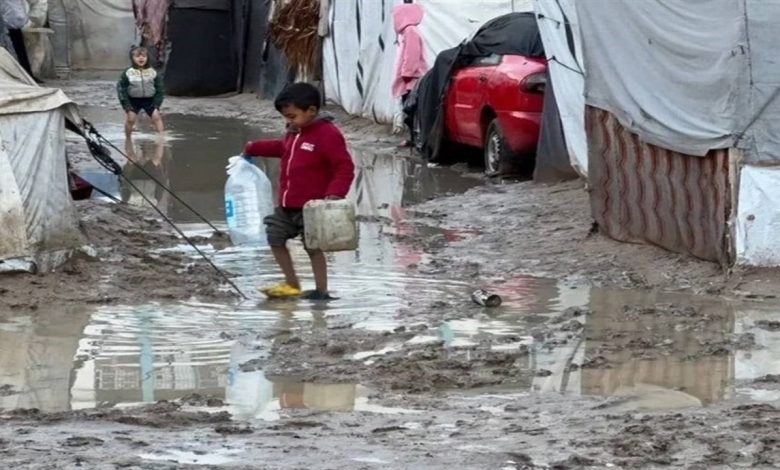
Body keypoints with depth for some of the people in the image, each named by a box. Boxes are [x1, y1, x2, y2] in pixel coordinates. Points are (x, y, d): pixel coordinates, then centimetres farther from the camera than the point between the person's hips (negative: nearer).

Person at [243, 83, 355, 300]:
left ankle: (321, 290, 10)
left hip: (312, 207, -9)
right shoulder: (294, 133, 10)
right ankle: (292, 285, 25)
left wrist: (335, 194, -31)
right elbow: (281, 147, 33)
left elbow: (345, 168, -20)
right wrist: (253, 149, 34)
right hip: (287, 206, 9)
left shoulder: (327, 135, -17)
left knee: (313, 246, -1)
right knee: (275, 238, 14)